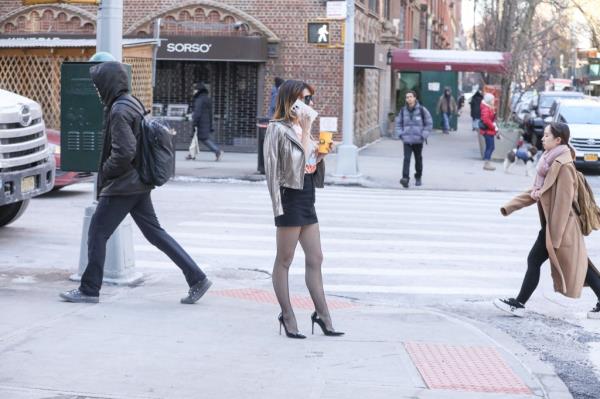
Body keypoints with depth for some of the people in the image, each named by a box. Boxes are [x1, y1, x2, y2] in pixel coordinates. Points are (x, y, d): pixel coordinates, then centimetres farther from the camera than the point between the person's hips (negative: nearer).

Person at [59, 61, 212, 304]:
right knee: (154, 232, 11)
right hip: (139, 184, 10)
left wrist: (106, 172, -10)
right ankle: (197, 278, 9)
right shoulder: (133, 103, 12)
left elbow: (124, 152, -26)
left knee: (97, 233, 2)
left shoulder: (119, 111, -18)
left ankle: (89, 290, 9)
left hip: (122, 185, -9)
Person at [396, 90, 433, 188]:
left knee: (418, 159, 13)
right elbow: (398, 123, 14)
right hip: (407, 140, 1)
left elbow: (429, 123, 1)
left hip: (418, 140, -1)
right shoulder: (403, 110, 2)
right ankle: (405, 179, -21)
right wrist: (400, 134, 1)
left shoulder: (422, 110, -5)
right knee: (406, 159, -13)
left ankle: (418, 178, 30)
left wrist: (424, 135, -7)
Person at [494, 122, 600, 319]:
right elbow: (536, 191, 17)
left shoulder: (563, 166, -19)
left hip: (558, 225, -9)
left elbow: (564, 201, -21)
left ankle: (518, 304, 8)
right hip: (551, 224, 9)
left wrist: (555, 236, -21)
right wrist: (510, 207, 11)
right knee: (579, 264, 11)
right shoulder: (550, 162, 10)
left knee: (534, 260, -2)